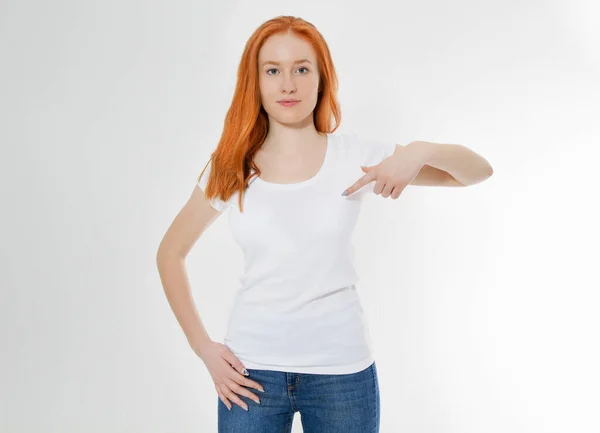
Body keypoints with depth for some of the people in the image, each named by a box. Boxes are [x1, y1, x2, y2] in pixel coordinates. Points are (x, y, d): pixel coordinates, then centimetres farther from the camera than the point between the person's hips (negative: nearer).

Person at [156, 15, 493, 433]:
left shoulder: (355, 156, -4)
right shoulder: (230, 168, -1)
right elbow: (170, 253, 9)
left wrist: (418, 151, -24)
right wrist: (202, 346, 1)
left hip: (342, 369, 0)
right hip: (251, 370, 1)